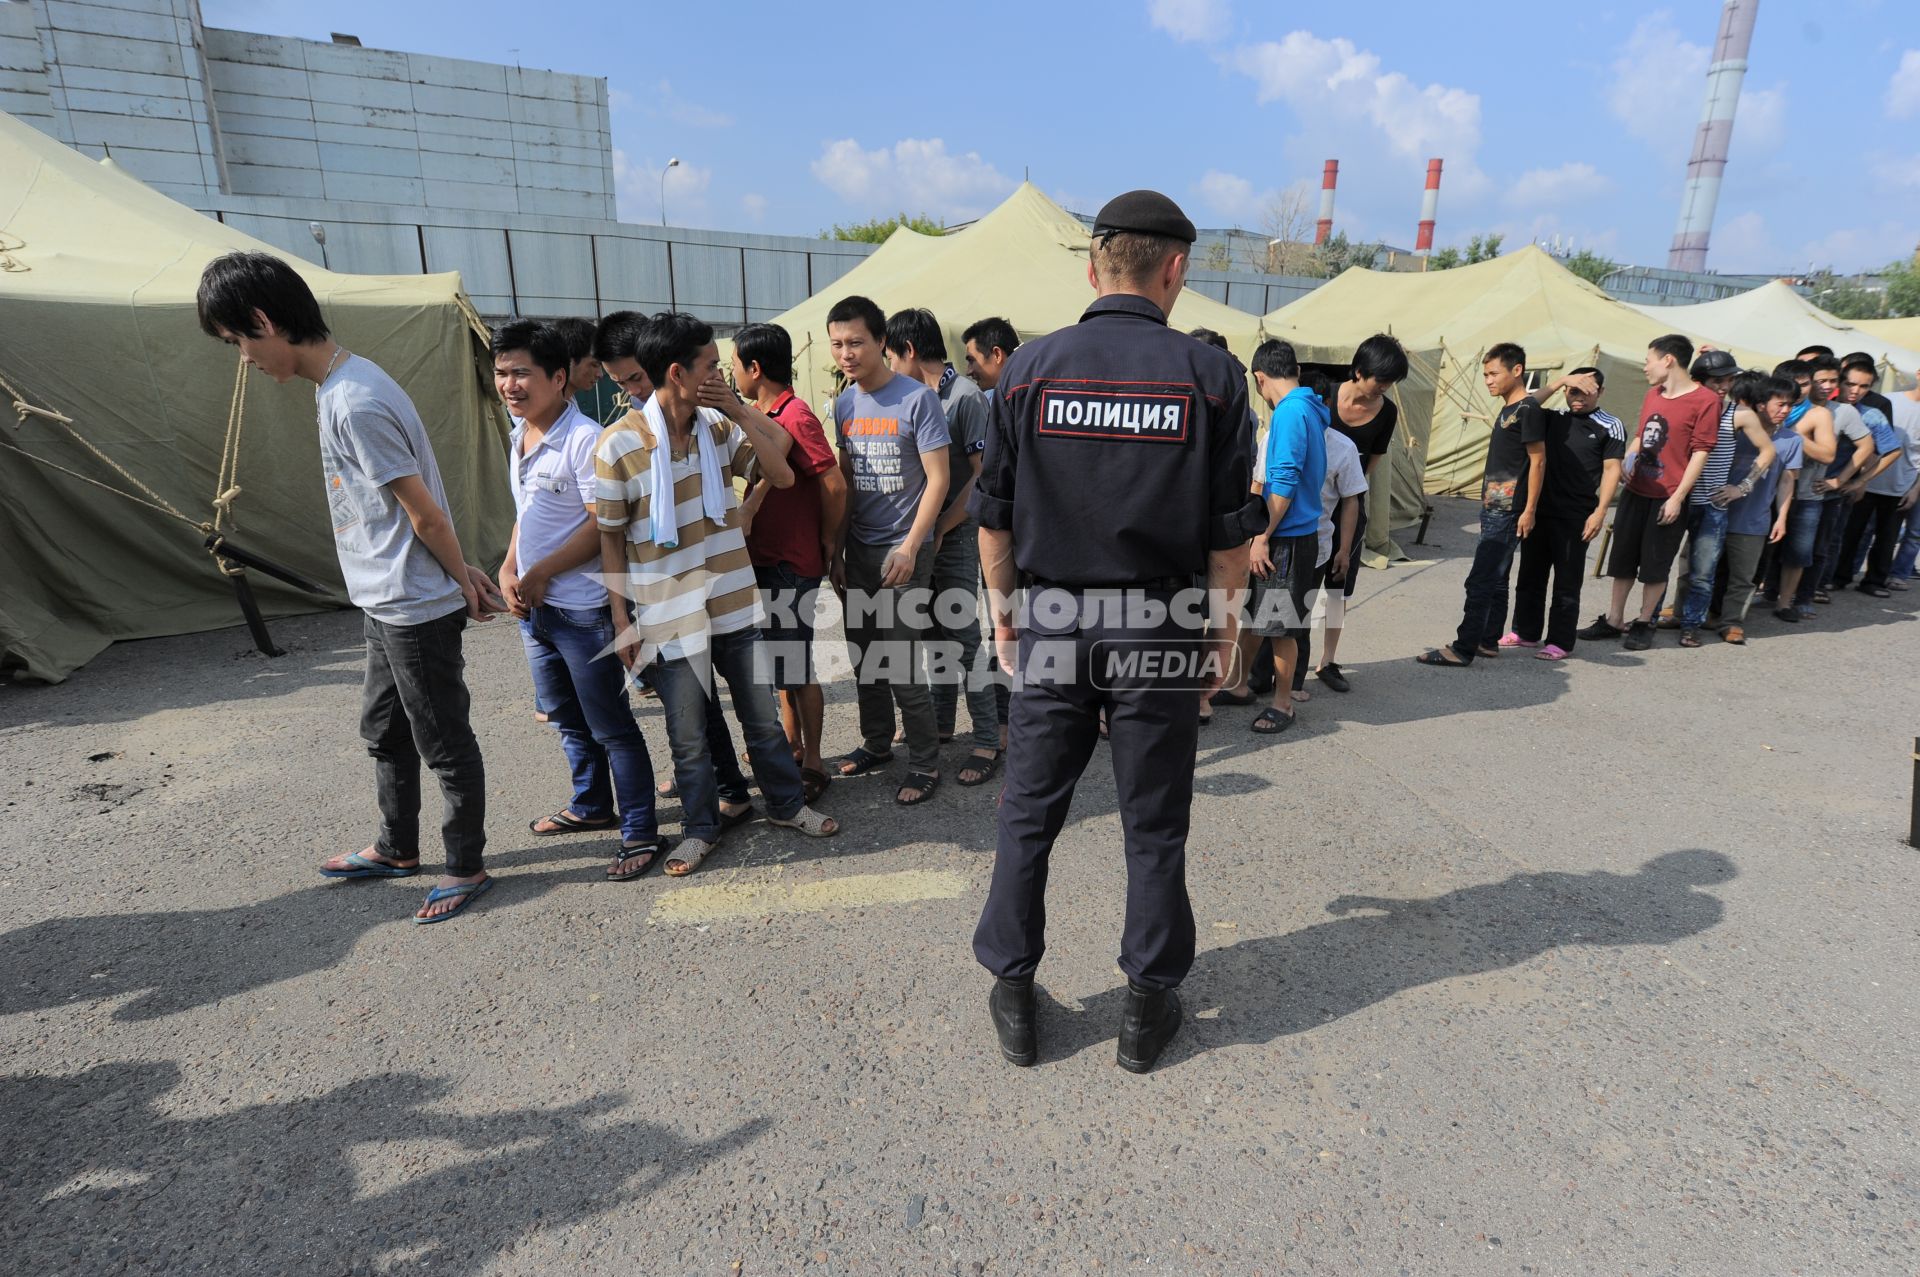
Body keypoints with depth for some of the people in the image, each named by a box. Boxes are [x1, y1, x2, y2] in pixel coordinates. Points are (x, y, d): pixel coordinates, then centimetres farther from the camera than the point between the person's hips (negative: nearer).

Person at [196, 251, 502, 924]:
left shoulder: (354, 403, -23)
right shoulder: (339, 385, 10)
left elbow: (427, 516, -20)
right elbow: (427, 515, 11)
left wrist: (463, 582, -7)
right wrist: (466, 574, 8)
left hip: (416, 606, -10)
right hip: (389, 601, 10)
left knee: (444, 742, 4)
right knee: (384, 730, 23)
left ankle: (467, 867, 20)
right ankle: (397, 848, 41)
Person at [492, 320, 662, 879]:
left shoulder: (584, 439, -17)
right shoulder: (519, 435, 11)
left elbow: (603, 525, -21)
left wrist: (541, 573, -16)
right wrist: (508, 570, 5)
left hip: (583, 609, -9)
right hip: (533, 607, 9)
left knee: (611, 726, -1)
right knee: (565, 717, 21)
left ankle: (639, 833, 10)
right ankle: (591, 806, 39)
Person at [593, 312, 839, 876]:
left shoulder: (720, 425, 1)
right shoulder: (619, 444, -12)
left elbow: (781, 475, -2)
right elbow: (610, 536, -6)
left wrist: (739, 411, -9)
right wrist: (622, 621, -6)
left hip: (735, 605, 4)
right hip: (668, 614, -3)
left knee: (764, 718, 15)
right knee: (688, 736, 10)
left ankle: (787, 804, 35)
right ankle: (701, 827, 31)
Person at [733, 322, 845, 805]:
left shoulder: (795, 417, -16)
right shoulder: (762, 416, 12)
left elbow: (835, 485, -20)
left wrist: (825, 543, -10)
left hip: (792, 566, -9)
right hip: (765, 561, 9)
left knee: (796, 670, 0)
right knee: (779, 663, 17)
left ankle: (812, 765, 12)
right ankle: (792, 747, 32)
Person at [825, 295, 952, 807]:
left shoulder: (916, 399, -10)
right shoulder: (844, 404, 8)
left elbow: (938, 479, -11)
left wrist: (910, 547, -17)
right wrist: (837, 546, 12)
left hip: (903, 552, -6)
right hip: (859, 552, 7)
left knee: (903, 667, -5)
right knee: (865, 658, 15)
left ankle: (924, 763, 10)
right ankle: (877, 744, 32)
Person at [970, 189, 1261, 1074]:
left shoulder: (1030, 367, 0)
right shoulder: (1210, 375, -3)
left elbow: (995, 514, 2)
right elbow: (1231, 529, -2)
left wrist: (1002, 611, 13)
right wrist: (1224, 628, 9)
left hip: (1051, 623, 1)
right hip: (1159, 626, 0)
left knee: (1029, 813, 14)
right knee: (1154, 826, 12)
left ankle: (1013, 996, 27)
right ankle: (1149, 1003, 27)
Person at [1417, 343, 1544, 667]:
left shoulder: (1528, 409, -11)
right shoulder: (1506, 411, 16)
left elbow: (1538, 460, -13)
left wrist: (1530, 510, -15)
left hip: (1508, 512, -9)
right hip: (1494, 509, 9)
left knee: (1480, 582, -10)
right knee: (1496, 580, 14)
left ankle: (1462, 650, -8)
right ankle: (1488, 640, 22)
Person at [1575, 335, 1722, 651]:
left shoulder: (1705, 400, -10)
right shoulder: (1652, 394, 10)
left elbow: (1700, 452, -12)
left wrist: (1677, 498, -16)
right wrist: (1628, 458, -1)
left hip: (1668, 498, -6)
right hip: (1635, 491, 6)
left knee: (1655, 565, 3)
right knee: (1622, 557, 11)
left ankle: (1644, 623, 16)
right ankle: (1613, 620, 21)